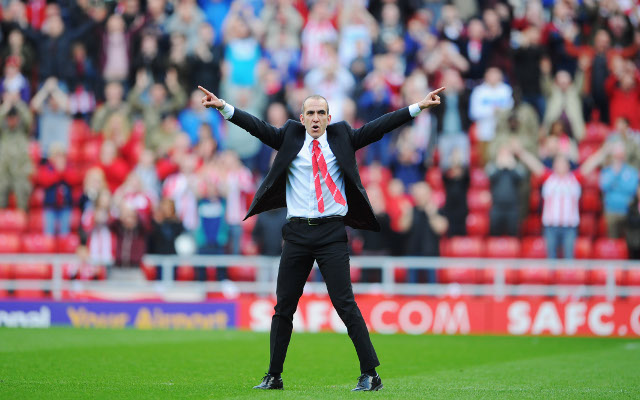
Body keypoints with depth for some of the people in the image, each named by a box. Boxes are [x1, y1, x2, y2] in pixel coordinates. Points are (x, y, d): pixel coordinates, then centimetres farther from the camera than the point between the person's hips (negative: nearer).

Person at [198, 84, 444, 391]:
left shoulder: (342, 137, 9)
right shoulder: (290, 137, 10)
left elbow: (377, 127, 5)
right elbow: (258, 127, 1)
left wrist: (419, 107, -2)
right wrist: (223, 107, -11)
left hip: (332, 232, -2)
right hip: (297, 233, 2)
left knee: (345, 304, -7)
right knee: (284, 305, 6)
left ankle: (370, 374, -4)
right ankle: (274, 376, 16)